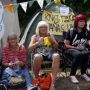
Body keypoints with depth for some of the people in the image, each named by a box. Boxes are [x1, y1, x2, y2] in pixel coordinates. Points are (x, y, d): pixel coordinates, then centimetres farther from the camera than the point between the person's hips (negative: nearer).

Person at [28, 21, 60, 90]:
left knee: (56, 56, -36)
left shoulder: (50, 35, 17)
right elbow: (30, 48, 2)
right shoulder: (35, 36, 13)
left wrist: (52, 41, -6)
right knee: (37, 57, -40)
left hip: (50, 53, 2)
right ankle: (36, 79, -18)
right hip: (39, 54, -1)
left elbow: (57, 47, 15)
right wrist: (38, 42, -11)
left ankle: (53, 82, -41)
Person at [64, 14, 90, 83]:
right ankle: (72, 75, -29)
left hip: (82, 49, 4)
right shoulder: (71, 31, -6)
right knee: (78, 54, -39)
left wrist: (84, 47, -5)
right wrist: (76, 47, -16)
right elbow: (66, 45, -4)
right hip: (72, 49, -3)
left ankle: (83, 74, -15)